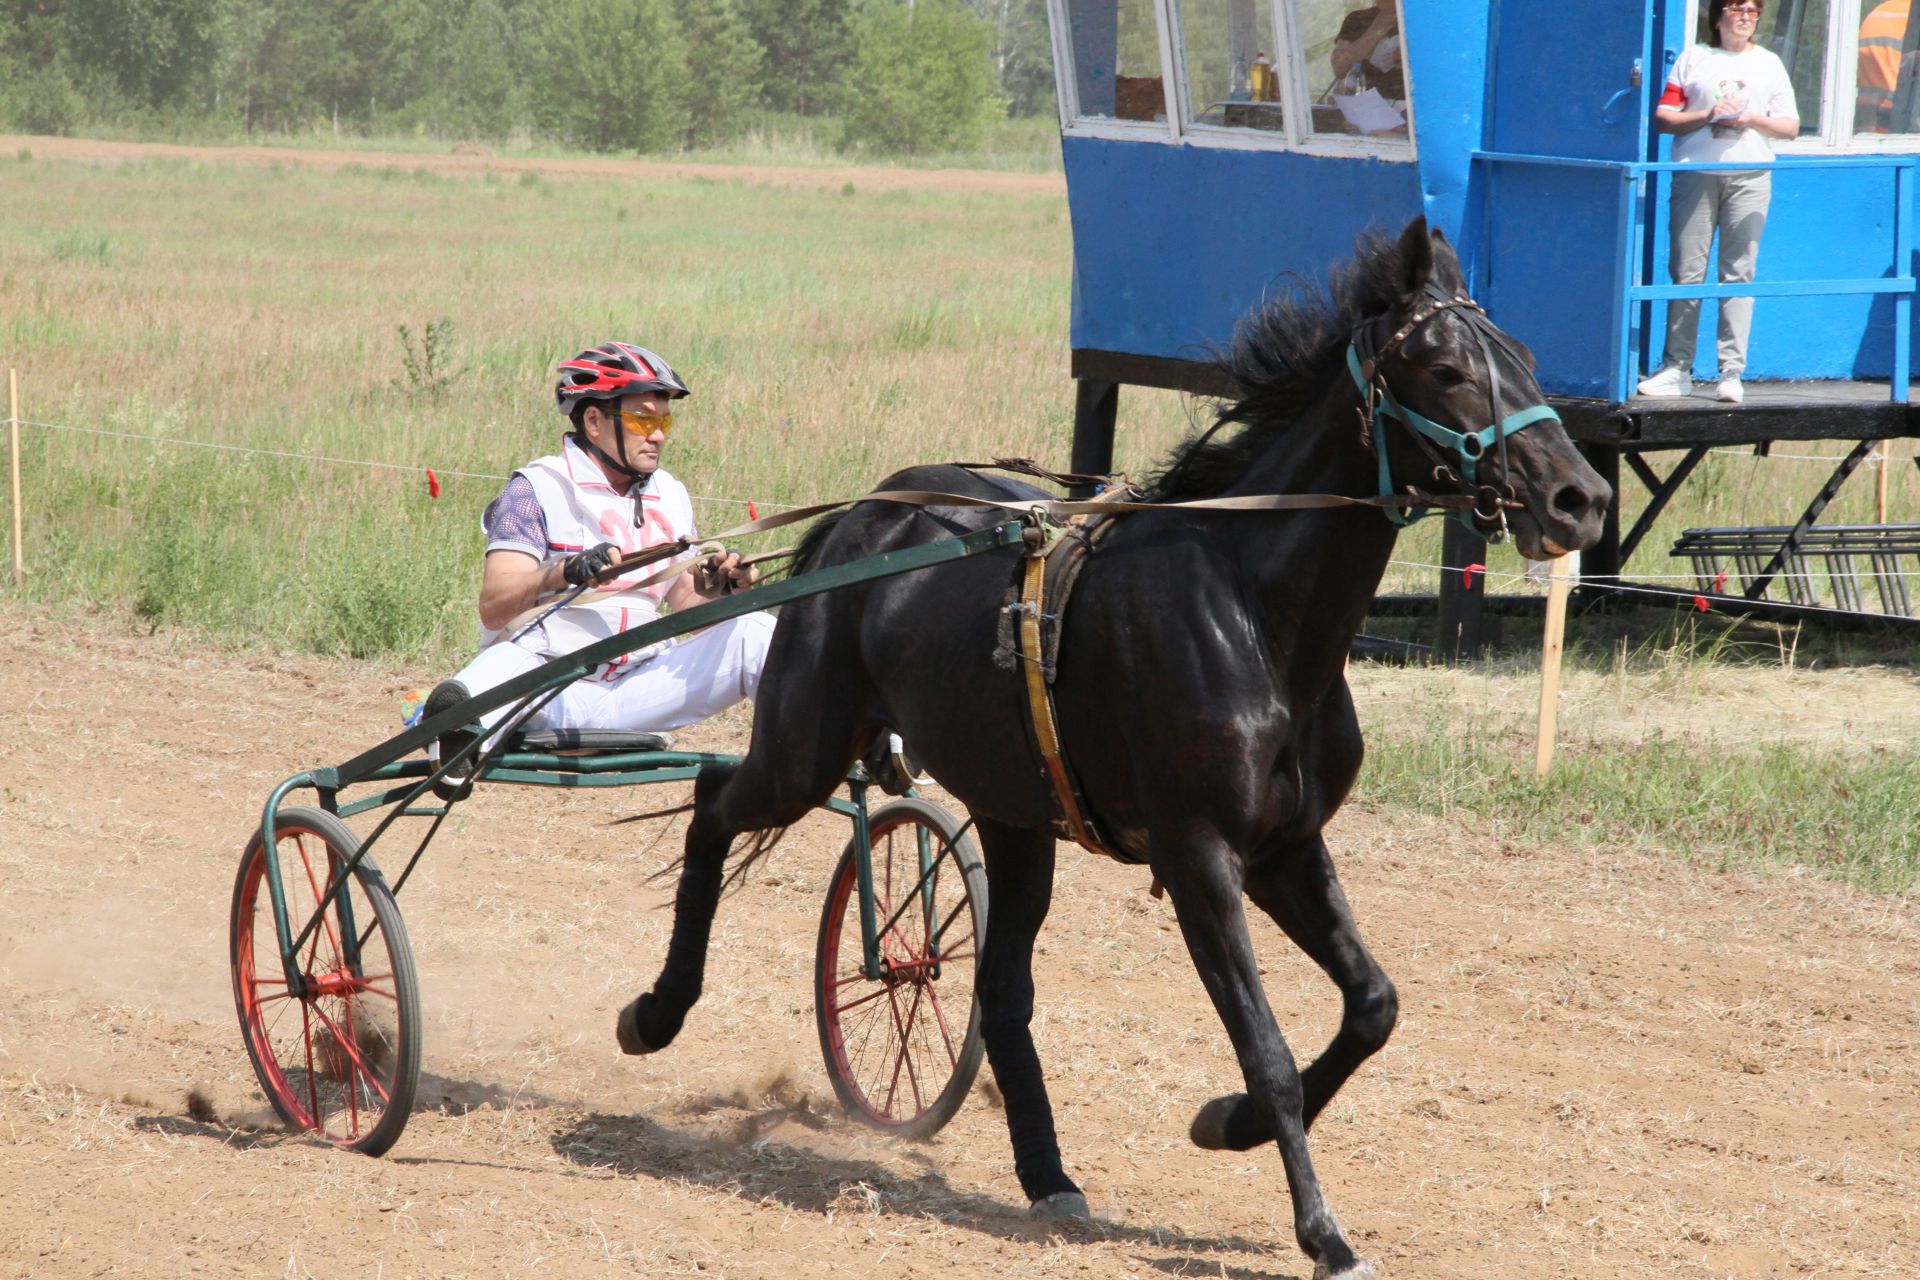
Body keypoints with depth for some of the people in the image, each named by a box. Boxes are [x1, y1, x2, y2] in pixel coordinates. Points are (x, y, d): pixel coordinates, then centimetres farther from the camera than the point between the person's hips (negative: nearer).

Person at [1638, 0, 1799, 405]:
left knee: (1739, 272, -4)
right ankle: (1677, 368, 2)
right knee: (1687, 272, -3)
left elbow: (1790, 126, 12)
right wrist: (1708, 115, -9)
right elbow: (1663, 118, 5)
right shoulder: (1693, 59, 10)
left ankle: (1732, 371, -3)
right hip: (1696, 173, -1)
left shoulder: (1768, 64, 14)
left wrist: (1753, 119, -6)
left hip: (1748, 177, 1)